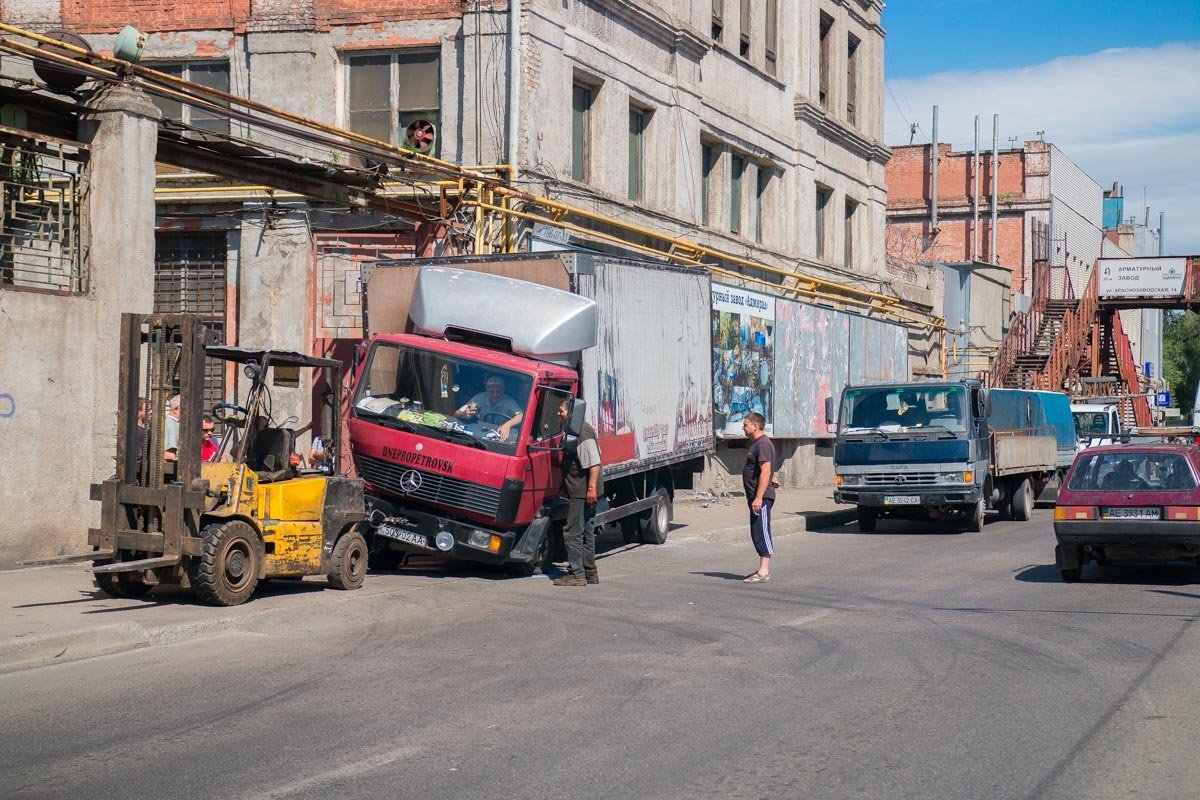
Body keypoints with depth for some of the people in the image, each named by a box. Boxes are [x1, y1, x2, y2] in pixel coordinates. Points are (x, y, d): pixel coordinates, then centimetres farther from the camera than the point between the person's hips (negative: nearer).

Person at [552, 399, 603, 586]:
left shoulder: (583, 432, -17)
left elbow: (594, 463, -23)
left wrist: (592, 487, -26)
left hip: (582, 491, -11)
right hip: (582, 491, 11)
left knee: (573, 532, -7)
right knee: (586, 532, 15)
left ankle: (576, 574, -5)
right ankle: (590, 574, 21)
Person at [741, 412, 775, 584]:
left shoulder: (763, 444, -15)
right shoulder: (755, 443, 18)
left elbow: (765, 472, -22)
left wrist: (758, 497, -26)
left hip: (762, 497, -11)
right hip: (756, 496, 11)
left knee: (762, 533, -10)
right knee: (757, 533, 12)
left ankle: (764, 572, -11)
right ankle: (763, 569, 17)